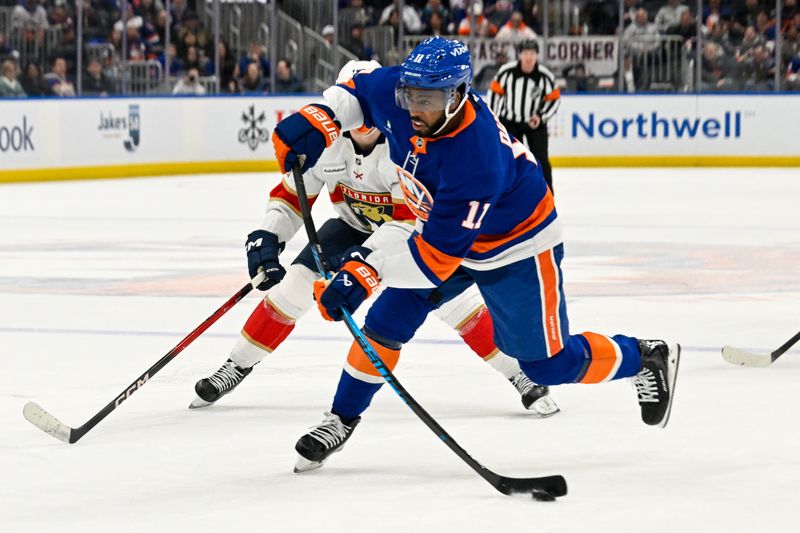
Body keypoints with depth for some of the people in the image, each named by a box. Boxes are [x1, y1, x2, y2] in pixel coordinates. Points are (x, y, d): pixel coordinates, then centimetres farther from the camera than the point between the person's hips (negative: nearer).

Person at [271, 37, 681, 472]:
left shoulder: (476, 161, -42)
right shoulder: (396, 92, -24)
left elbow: (438, 254, -39)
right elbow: (358, 90, 1)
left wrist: (370, 268, -46)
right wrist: (317, 121, -17)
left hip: (515, 246, -7)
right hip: (442, 224, 7)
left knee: (549, 364, 4)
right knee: (387, 320, -3)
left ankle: (648, 359, 27)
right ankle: (342, 419, 13)